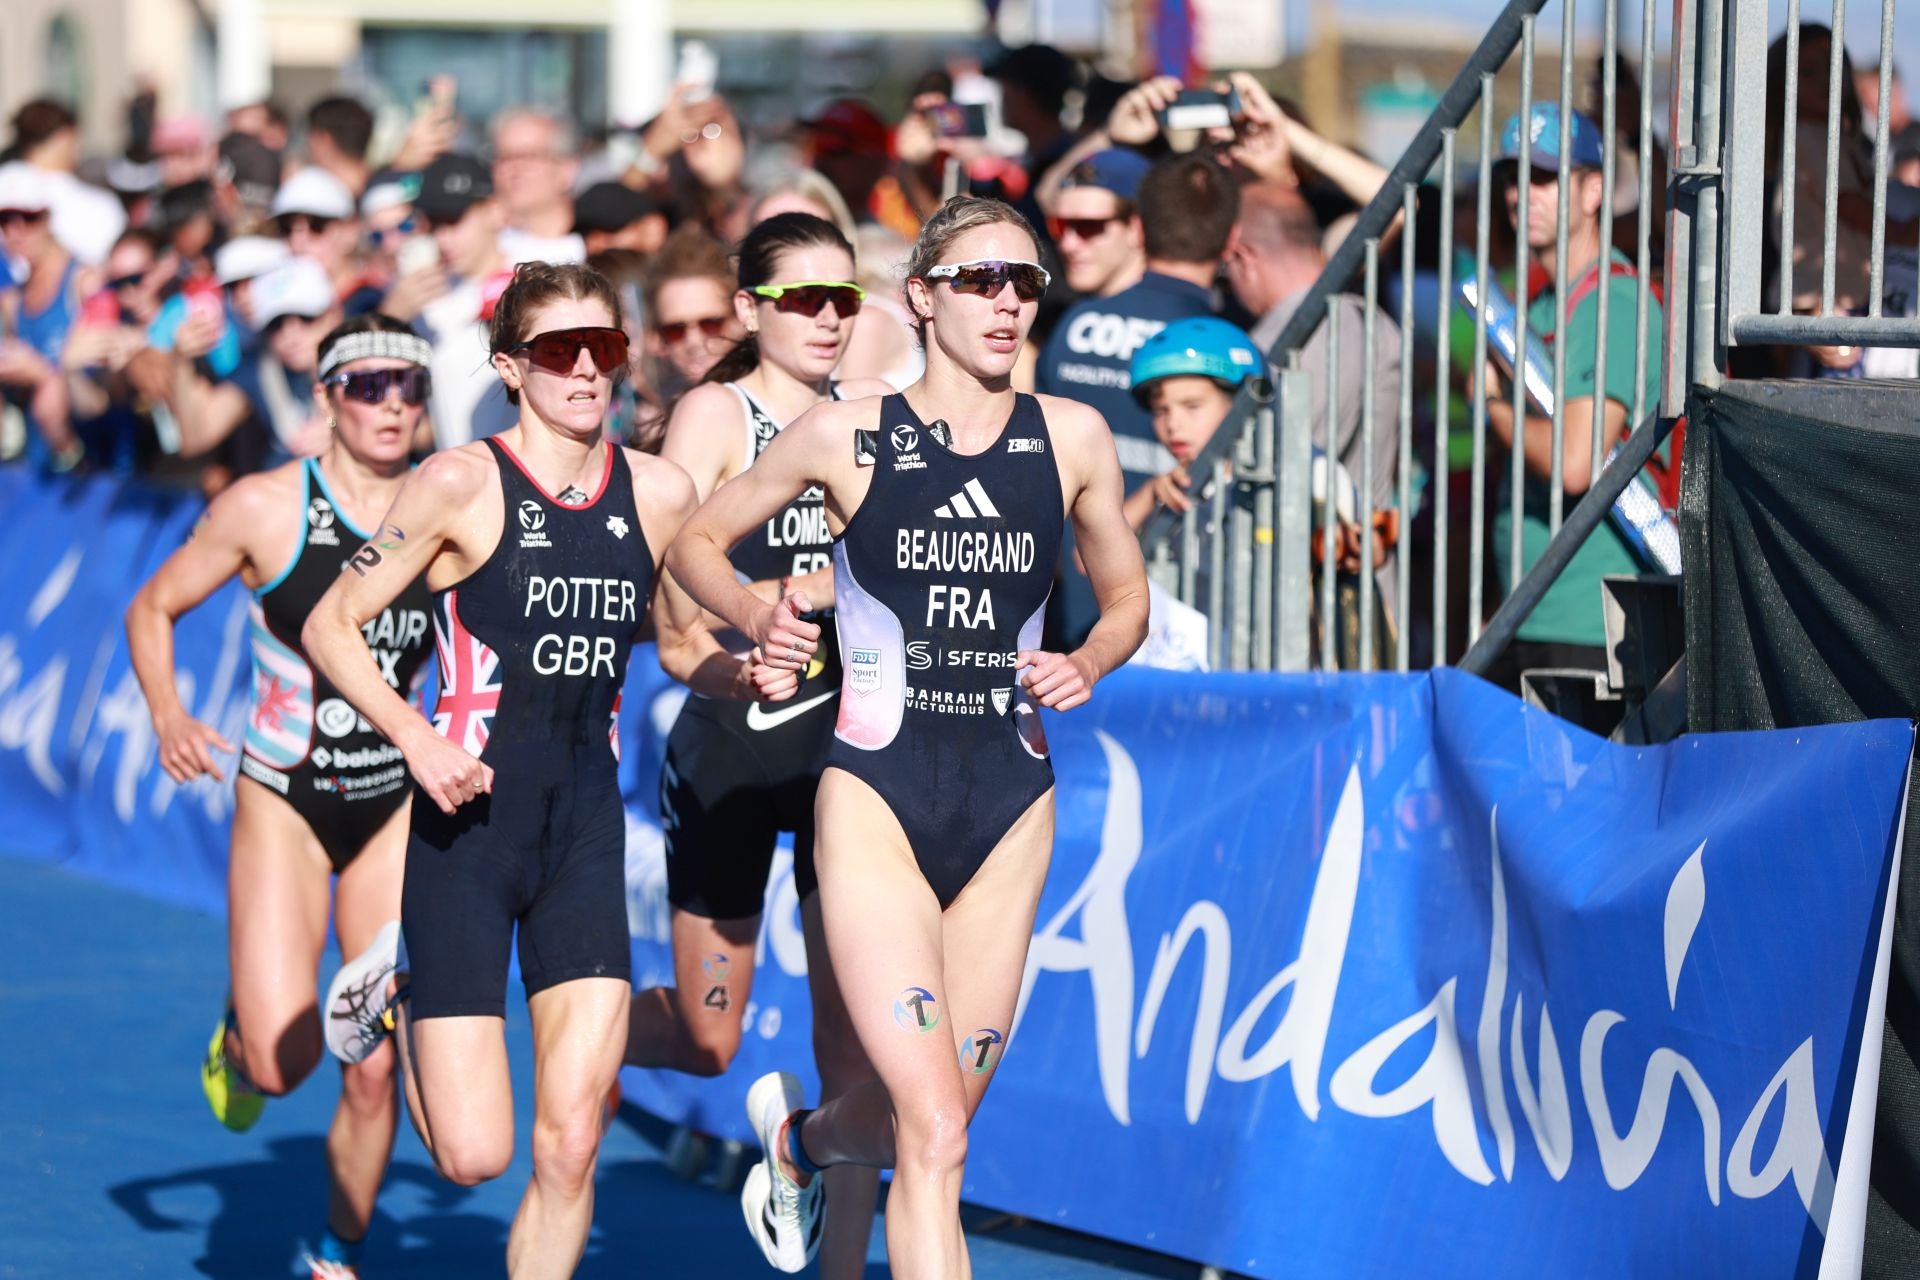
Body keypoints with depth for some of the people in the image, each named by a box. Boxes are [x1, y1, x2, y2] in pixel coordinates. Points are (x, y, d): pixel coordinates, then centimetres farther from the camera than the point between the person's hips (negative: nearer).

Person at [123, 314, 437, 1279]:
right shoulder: (266, 507, -8)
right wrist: (167, 714, -13)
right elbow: (152, 608, 3)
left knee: (376, 1069, 0)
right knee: (281, 1059, -14)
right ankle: (238, 1035, 23)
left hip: (399, 808, 2)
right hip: (283, 801, -2)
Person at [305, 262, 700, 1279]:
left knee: (571, 1147, -6)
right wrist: (416, 736, -16)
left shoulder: (660, 495, 5)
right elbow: (332, 624, -4)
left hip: (586, 827, 3)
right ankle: (398, 991, 27)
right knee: (472, 1152, -4)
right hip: (468, 823, -3)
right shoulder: (461, 484, -8)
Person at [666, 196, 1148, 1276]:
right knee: (935, 1135, -15)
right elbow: (696, 544, 10)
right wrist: (757, 617, -9)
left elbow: (1128, 601, 17)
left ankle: (799, 1135, 47)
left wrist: (1084, 666, -3)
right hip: (878, 798, -3)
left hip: (1012, 807, 4)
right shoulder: (848, 436, -3)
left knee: (930, 1120, 11)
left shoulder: (1074, 438, 4)